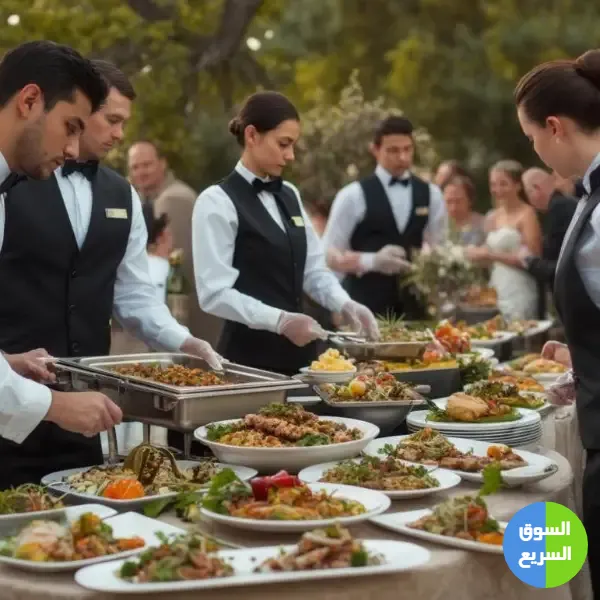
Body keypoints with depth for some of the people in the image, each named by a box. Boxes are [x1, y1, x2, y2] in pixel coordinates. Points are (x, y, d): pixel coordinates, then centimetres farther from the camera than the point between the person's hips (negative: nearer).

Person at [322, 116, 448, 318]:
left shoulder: (430, 194, 7)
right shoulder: (353, 196, -5)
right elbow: (329, 255, -5)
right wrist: (372, 260, -20)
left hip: (414, 305, 4)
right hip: (365, 307, -4)